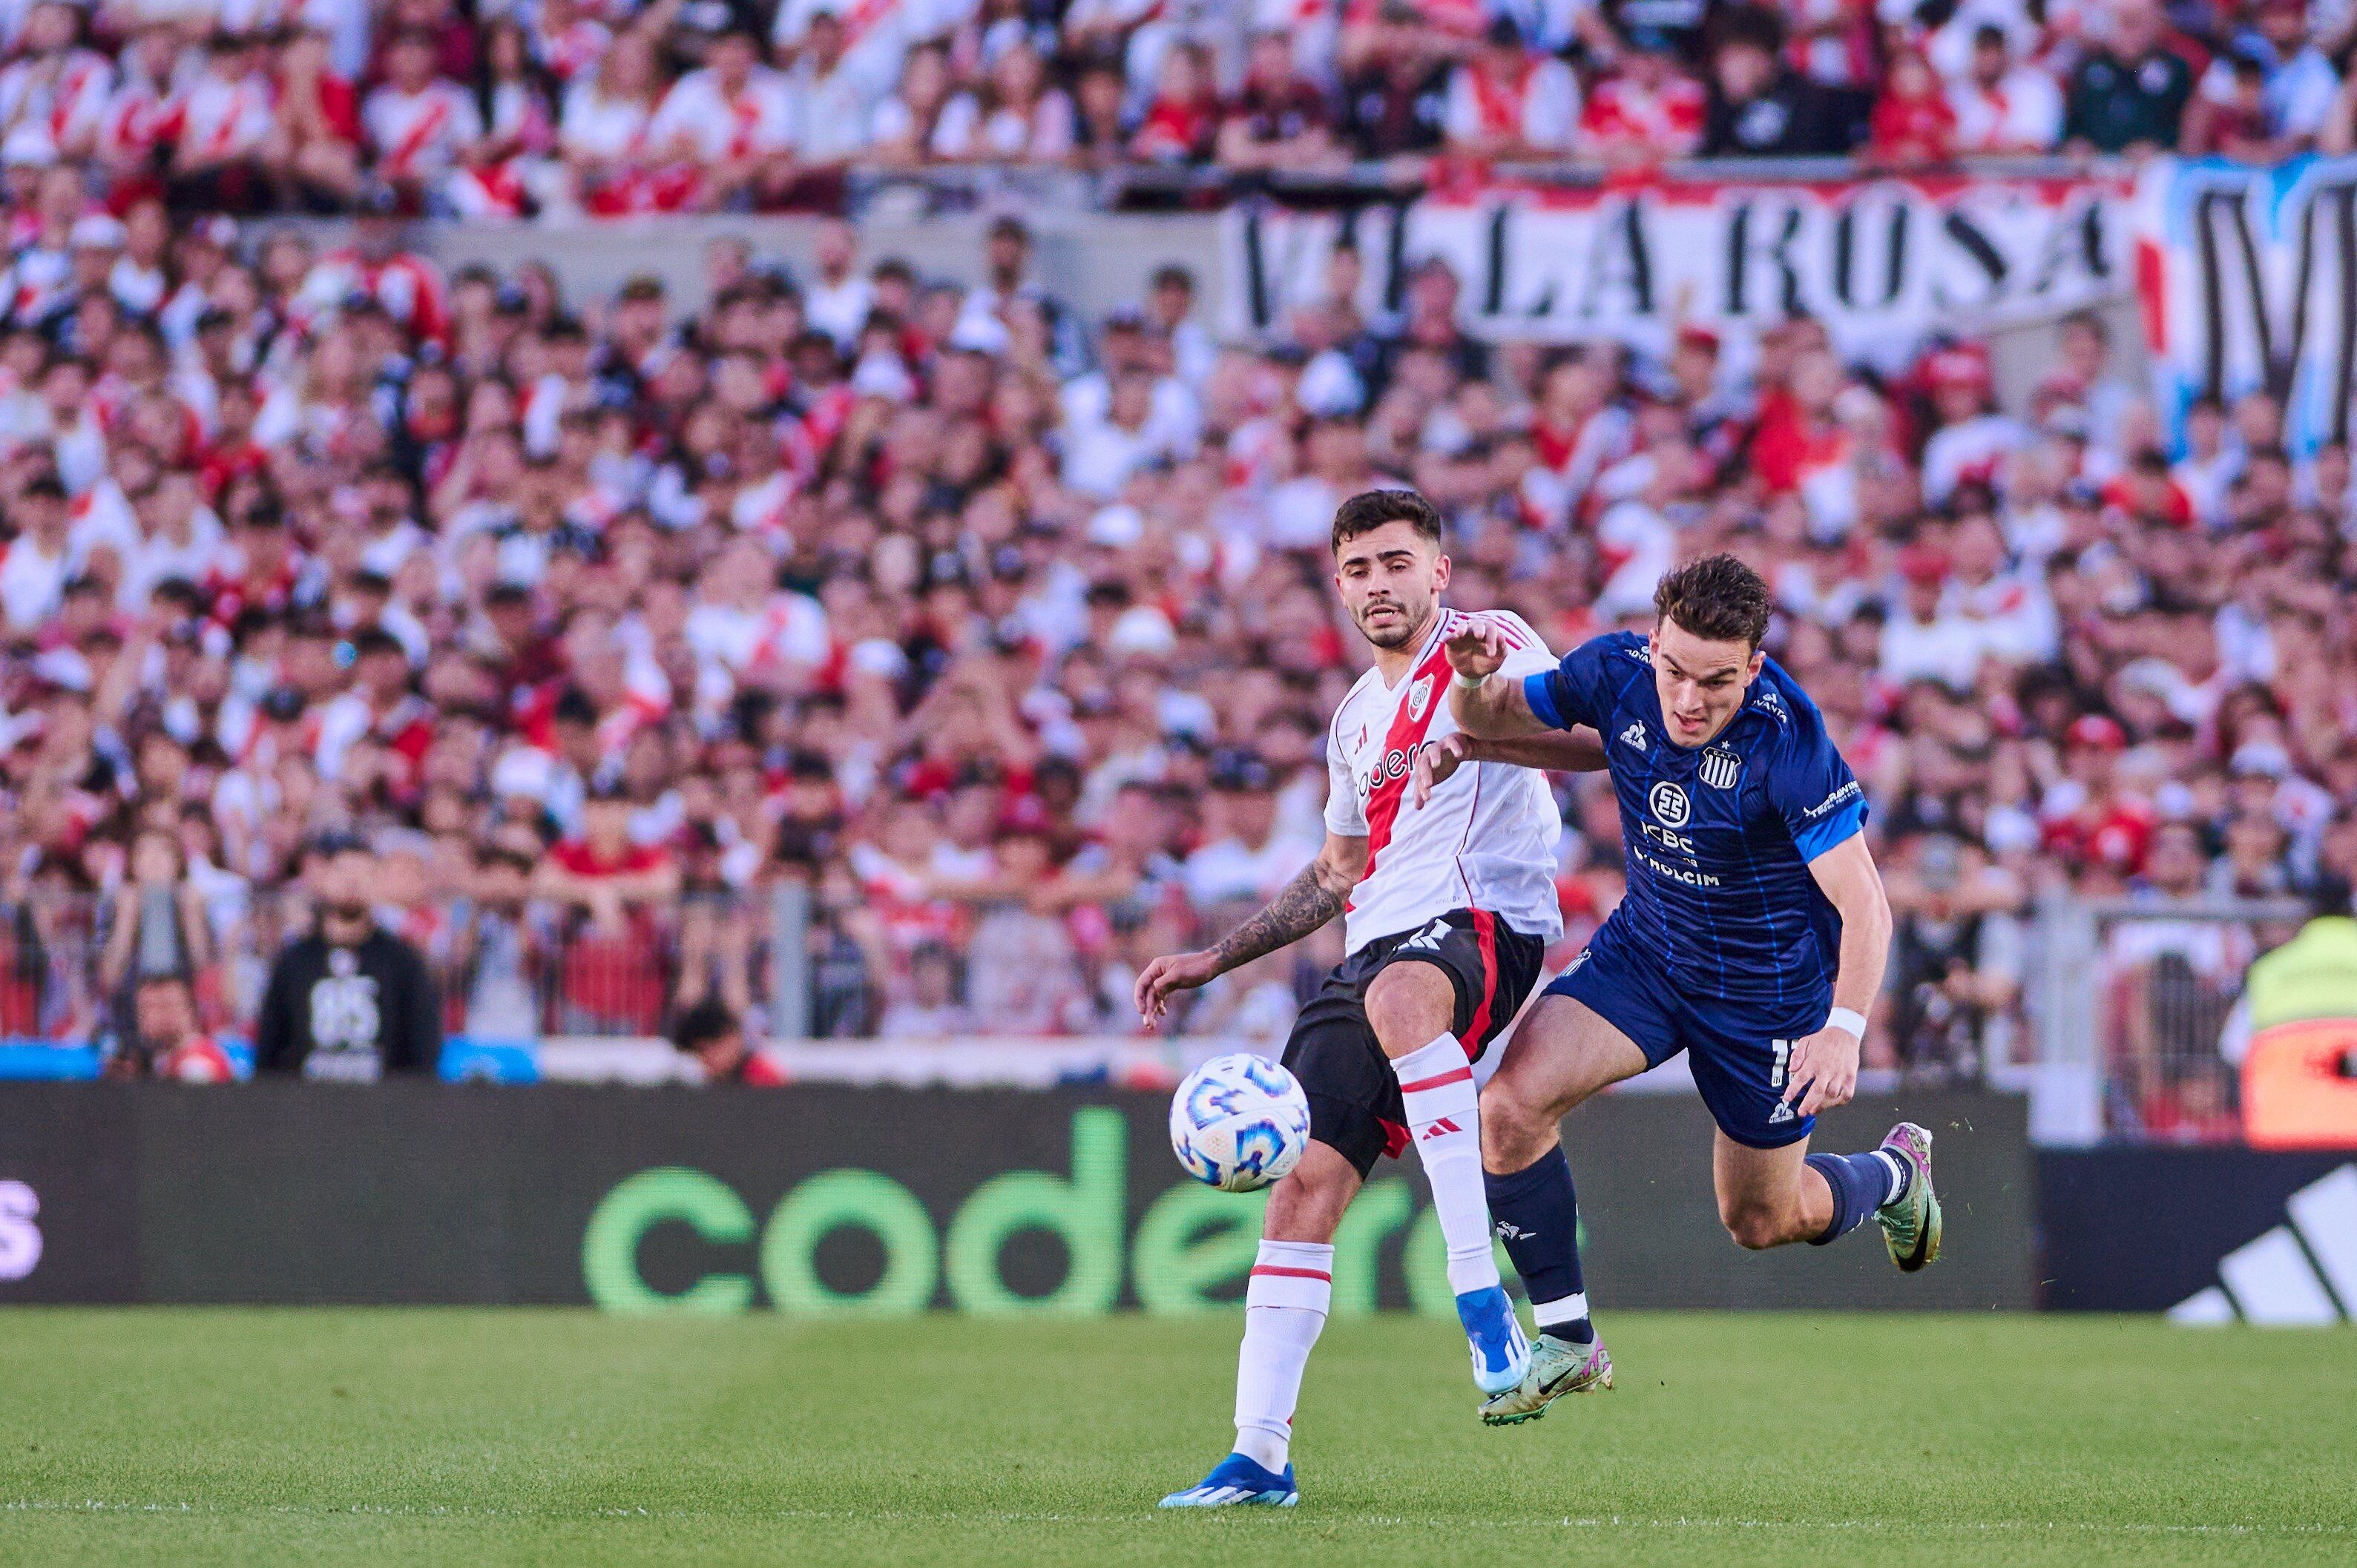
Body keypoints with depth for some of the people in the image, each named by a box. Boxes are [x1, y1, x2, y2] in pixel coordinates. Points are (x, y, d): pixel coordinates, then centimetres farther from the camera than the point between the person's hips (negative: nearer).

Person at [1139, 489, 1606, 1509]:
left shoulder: (1489, 648, 3)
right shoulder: (1357, 717, 26)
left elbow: (1596, 740, -15)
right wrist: (1212, 960, 32)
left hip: (1483, 921, -8)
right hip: (1375, 947, 8)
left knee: (1397, 996, -42)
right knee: (1304, 1175, -4)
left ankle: (1482, 1300, -44)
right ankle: (1260, 1454, -1)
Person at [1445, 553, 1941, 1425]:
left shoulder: (1786, 739, -32)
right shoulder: (1616, 674, -18)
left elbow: (1863, 905, -32)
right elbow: (1491, 720, -1)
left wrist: (1844, 1028, -47)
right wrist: (1474, 678, -26)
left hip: (1768, 985, -4)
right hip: (1644, 949, 4)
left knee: (1762, 1220, 13)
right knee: (1510, 1105, -20)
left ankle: (1895, 1174, 47)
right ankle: (1566, 1342, -4)